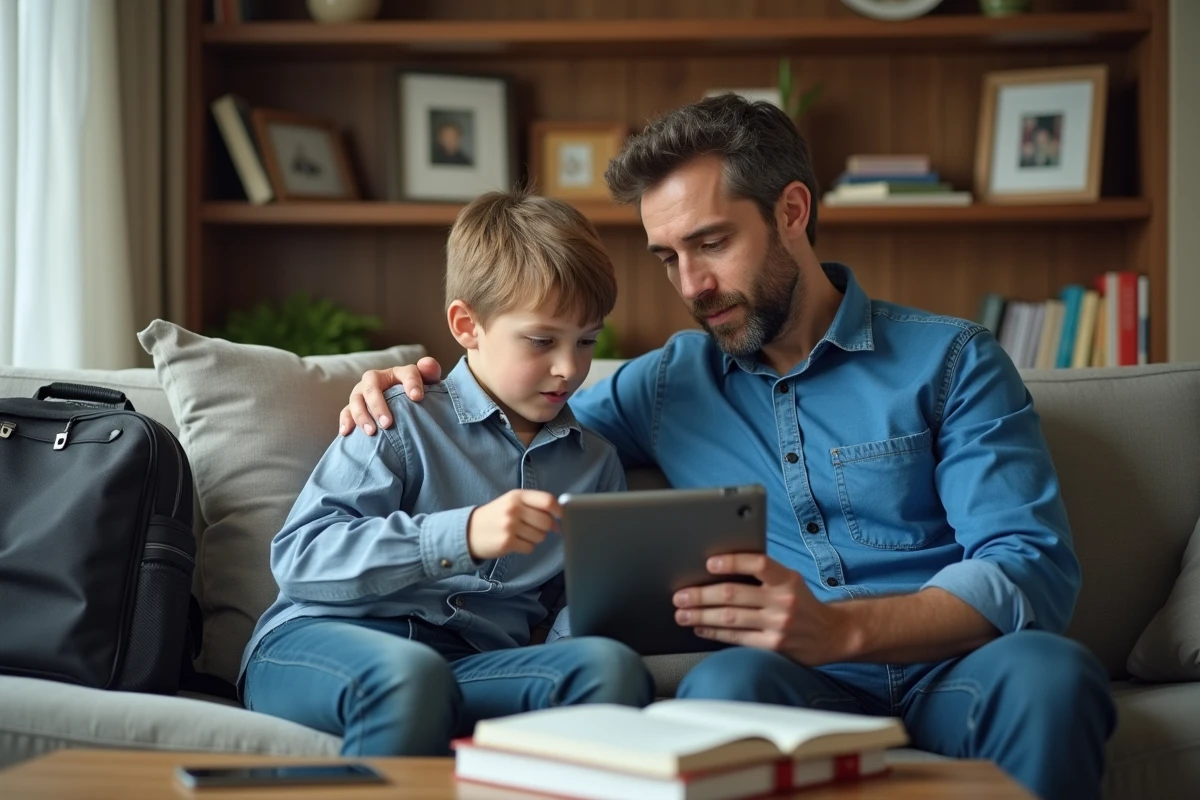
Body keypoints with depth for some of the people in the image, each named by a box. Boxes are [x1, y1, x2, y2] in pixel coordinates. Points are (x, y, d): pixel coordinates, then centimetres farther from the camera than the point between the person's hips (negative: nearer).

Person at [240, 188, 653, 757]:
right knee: (409, 672, -41)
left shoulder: (595, 463, 22)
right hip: (317, 643, -4)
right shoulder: (405, 423, 4)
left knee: (611, 666, -28)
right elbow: (297, 557, -8)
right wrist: (462, 535, -19)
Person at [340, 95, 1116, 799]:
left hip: (955, 669, -1)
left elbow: (1034, 568, -6)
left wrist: (840, 629, -23)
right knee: (727, 681, -35)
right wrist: (417, 395, 11)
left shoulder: (952, 361, 7)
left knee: (1048, 670, -36)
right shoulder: (667, 382, 21)